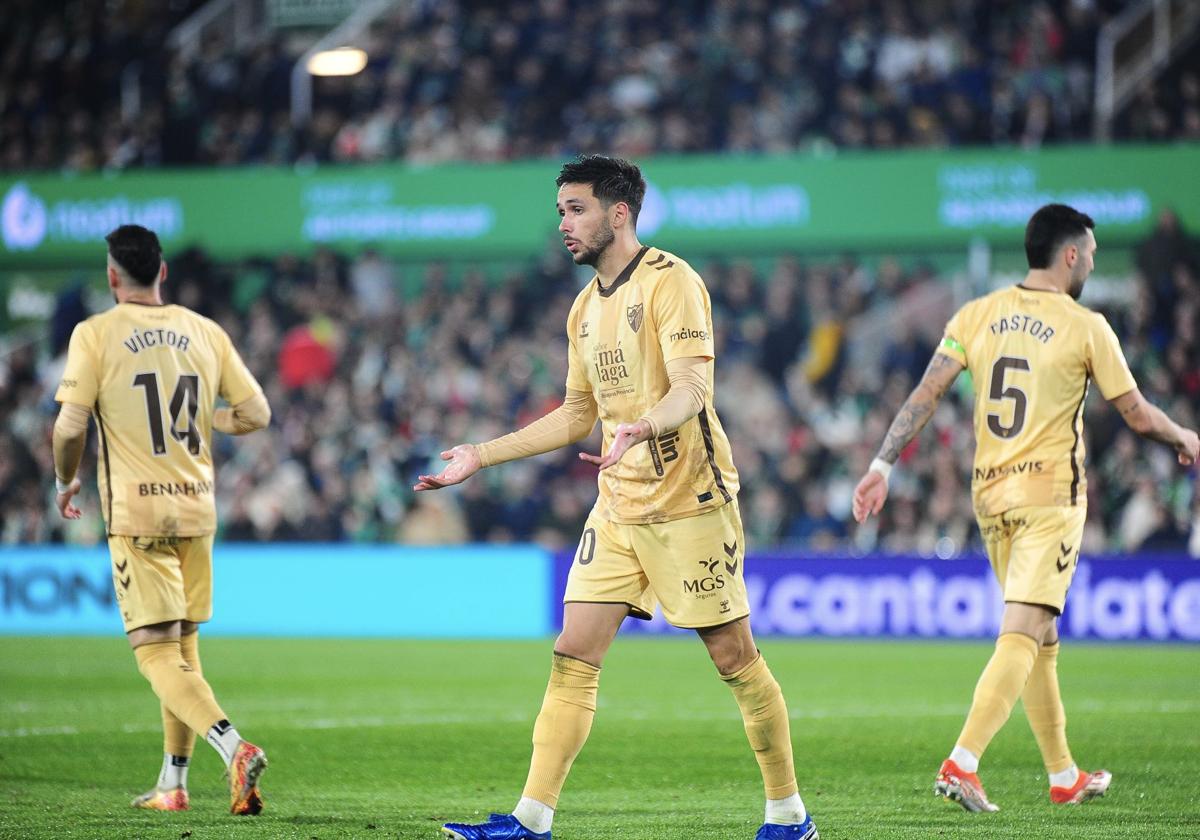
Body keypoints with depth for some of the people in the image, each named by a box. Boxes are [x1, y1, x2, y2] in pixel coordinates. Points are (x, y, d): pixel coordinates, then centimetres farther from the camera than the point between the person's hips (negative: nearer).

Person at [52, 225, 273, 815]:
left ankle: (233, 745, -28)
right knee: (183, 648, 17)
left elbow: (70, 427, -11)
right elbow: (255, 414, 6)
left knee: (157, 654, -6)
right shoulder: (206, 333, 6)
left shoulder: (95, 334, -6)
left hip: (136, 512, -5)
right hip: (197, 507, 5)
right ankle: (172, 783, 23)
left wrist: (65, 481, 8)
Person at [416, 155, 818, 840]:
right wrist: (481, 456, 21)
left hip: (690, 501, -7)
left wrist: (643, 428, -40)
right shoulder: (586, 306, 14)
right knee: (573, 658, -1)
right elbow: (578, 414, 23)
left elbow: (691, 389, -20)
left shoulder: (671, 281, -10)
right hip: (618, 508, 7)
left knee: (734, 656, -1)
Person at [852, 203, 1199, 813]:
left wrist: (883, 465, 2)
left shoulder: (977, 315, 5)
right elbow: (1139, 417, 0)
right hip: (1050, 494, -6)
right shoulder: (1086, 327, -7)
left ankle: (1064, 776, 22)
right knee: (1022, 634, -11)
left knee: (1042, 639, 16)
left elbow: (925, 394, -1)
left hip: (990, 494, 6)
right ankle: (961, 765, -25)